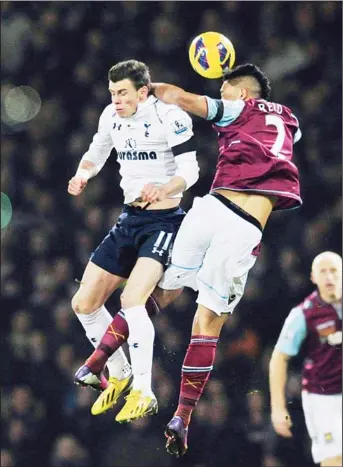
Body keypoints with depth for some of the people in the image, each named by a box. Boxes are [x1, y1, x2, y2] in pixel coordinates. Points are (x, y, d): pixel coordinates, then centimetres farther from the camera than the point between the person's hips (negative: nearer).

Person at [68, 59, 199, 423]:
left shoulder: (170, 117, -16)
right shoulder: (112, 116, 5)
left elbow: (190, 170, -19)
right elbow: (96, 152, 21)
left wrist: (164, 189, -39)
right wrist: (82, 176, -1)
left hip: (163, 220, -8)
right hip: (129, 219, 8)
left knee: (132, 300, -27)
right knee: (84, 303, 6)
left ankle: (142, 392, -21)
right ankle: (119, 375, 26)